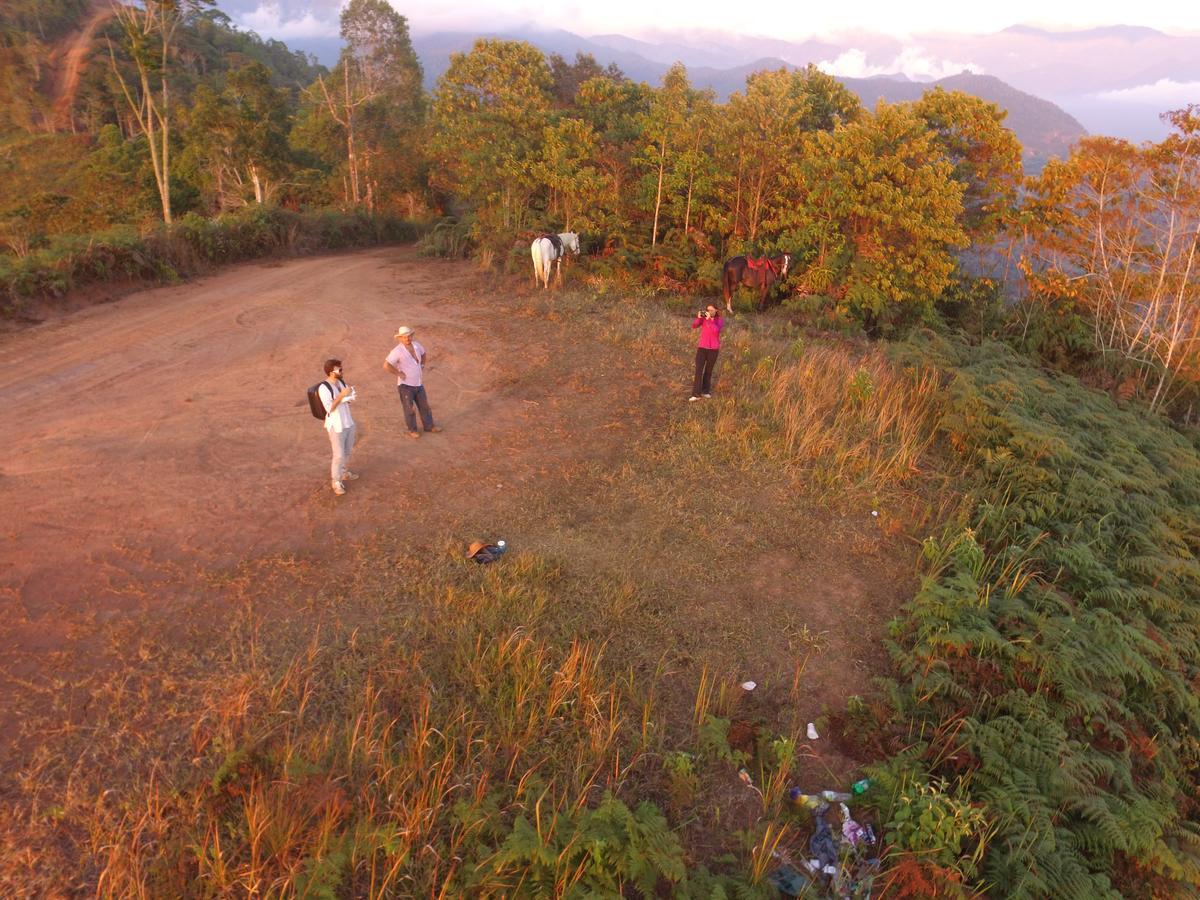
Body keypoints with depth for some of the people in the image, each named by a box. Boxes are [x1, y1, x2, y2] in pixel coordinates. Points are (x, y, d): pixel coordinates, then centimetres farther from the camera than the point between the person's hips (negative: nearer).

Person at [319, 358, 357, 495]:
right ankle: (336, 481, 14)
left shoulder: (341, 382, 3)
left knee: (347, 451, 21)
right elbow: (330, 408, -26)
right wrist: (342, 395, -31)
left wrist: (351, 397, -9)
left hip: (348, 422, 8)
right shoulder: (323, 388, -21)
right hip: (336, 426, -8)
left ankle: (343, 472, 42)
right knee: (339, 455, -1)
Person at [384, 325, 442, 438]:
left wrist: (422, 366, 12)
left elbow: (423, 354, 21)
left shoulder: (416, 344, -2)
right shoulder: (397, 351, -22)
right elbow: (386, 365, -28)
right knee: (409, 409, 9)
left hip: (419, 383, 6)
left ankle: (429, 426, 34)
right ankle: (412, 430, 25)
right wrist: (399, 373, -20)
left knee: (424, 406, 17)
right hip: (405, 385, -6)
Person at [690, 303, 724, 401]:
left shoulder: (720, 320, -5)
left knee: (708, 371, 11)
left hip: (713, 349, 0)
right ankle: (696, 394, -11)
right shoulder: (703, 318, 1)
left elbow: (716, 330, -24)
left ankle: (705, 391, 27)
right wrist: (699, 317, -28)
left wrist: (709, 319, -28)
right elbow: (694, 326, -13)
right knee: (698, 370, -9)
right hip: (702, 347, 1)